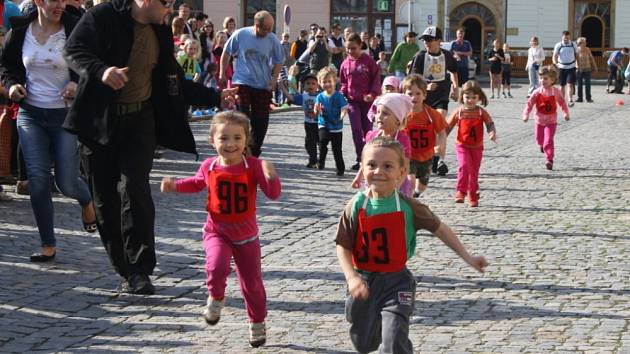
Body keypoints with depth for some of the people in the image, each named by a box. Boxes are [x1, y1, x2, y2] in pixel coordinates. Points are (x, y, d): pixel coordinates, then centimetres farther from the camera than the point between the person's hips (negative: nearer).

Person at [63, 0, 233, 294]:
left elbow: (173, 82, 20)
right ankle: (126, 271, 15)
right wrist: (101, 70, -36)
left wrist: (215, 97, 18)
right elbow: (74, 51, -18)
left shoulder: (160, 32, 12)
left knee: (134, 187, -16)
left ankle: (139, 272, -13)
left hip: (139, 120, 3)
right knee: (105, 198, 2)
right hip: (99, 122, -2)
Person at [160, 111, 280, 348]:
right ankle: (216, 298, 4)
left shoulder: (253, 166, -15)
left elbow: (273, 194, -17)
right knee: (217, 267, -28)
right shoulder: (209, 166, -8)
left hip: (246, 235, 0)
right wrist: (175, 185, 2)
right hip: (216, 232, 0)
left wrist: (270, 177, -36)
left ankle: (257, 323, 33)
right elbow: (197, 183, 16)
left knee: (252, 281, 11)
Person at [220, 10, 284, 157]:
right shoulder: (240, 34, -8)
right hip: (242, 83, -2)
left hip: (264, 86, 2)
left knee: (261, 122, 7)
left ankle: (254, 155, 22)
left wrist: (274, 78, -6)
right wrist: (222, 74, 7)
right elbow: (226, 53, 6)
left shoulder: (273, 40, -5)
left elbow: (279, 61, 8)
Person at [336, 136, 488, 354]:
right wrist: (351, 277, -22)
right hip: (363, 281, 2)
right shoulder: (356, 207, -10)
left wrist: (468, 258, -1)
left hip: (396, 281, -1)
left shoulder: (408, 207, -10)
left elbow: (440, 229, 0)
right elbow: (343, 246, -8)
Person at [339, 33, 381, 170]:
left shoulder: (368, 61, -5)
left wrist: (372, 93, -14)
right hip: (352, 101, 2)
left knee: (367, 130, 6)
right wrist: (343, 95, -3)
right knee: (356, 130, -4)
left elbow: (376, 78, -2)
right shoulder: (345, 63, 4)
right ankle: (360, 158, 1)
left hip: (367, 100, -2)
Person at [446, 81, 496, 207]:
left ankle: (473, 197, 23)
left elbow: (490, 124, -6)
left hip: (477, 147, 2)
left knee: (474, 172, 10)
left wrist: (492, 132, -28)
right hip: (462, 145, -2)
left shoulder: (481, 112, -2)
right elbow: (448, 127, 3)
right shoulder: (458, 112, -3)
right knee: (464, 166, -25)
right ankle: (460, 191, -14)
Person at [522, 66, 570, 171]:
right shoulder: (537, 92, -9)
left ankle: (549, 160, -11)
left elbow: (562, 103, 4)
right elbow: (530, 103, -10)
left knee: (548, 141, -15)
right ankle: (542, 145, 55)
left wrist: (566, 113, -3)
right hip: (539, 120, 3)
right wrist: (526, 114, -22)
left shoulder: (556, 92, -9)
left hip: (551, 121, -3)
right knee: (539, 140, 19)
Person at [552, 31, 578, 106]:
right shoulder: (558, 45, -3)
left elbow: (576, 55, 13)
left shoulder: (573, 45, 2)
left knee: (570, 84, -13)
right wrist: (555, 63, -25)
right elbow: (555, 56, -7)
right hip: (562, 68, 1)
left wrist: (578, 64, 7)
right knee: (562, 85, 8)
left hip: (571, 67, -1)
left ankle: (570, 100, -19)